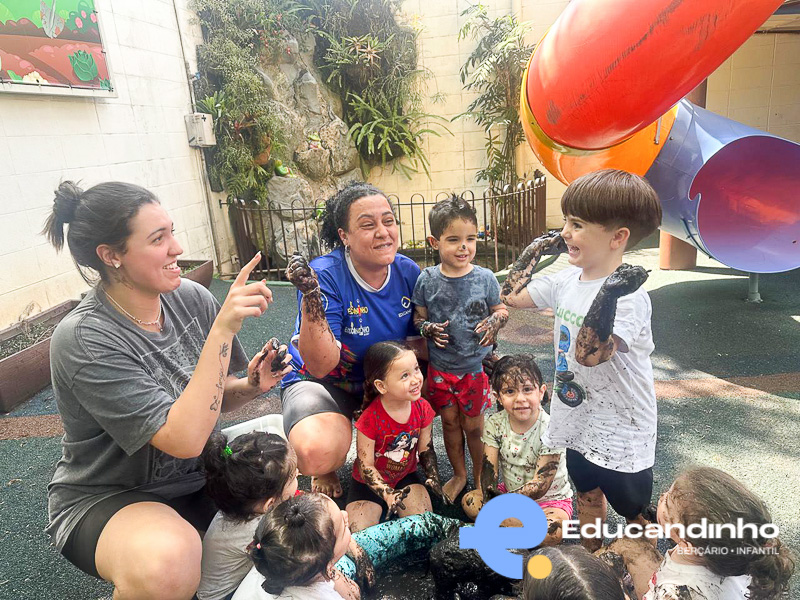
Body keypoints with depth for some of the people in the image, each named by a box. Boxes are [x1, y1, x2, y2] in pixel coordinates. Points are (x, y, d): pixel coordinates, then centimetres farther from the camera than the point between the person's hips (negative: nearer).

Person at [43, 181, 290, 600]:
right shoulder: (84, 340, -24)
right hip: (106, 498, -6)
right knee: (167, 563, -37)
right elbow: (183, 438, -31)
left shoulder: (191, 298, -8)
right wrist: (223, 328, -34)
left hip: (198, 472, 6)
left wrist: (250, 387, -17)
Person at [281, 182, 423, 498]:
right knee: (317, 455, -34)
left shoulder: (408, 271, -10)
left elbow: (419, 342, 2)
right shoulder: (325, 275, -26)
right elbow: (320, 367, -32)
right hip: (323, 383, -5)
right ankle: (323, 471, 7)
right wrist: (310, 299, -45)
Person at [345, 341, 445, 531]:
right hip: (371, 483, -3)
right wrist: (387, 493, -33)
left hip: (406, 476, 3)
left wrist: (432, 476, -17)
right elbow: (366, 465, -20)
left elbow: (425, 449, 0)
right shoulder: (371, 418, -28)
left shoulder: (422, 408, -14)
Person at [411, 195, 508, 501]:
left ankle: (479, 477, 37)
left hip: (475, 365, -1)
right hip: (440, 367, 1)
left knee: (474, 425, 12)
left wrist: (494, 322, -17)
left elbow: (501, 309, 5)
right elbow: (418, 316, 3)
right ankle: (459, 474, 40)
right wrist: (428, 329, -18)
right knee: (450, 422, 17)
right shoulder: (427, 280, -8)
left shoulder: (484, 278, -9)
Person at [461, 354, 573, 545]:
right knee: (469, 501, -17)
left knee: (552, 532, -33)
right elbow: (489, 472, -13)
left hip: (550, 500, -4)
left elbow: (539, 486, -23)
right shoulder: (495, 423, -10)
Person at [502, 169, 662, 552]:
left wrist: (607, 297, -48)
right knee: (587, 496, 28)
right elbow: (512, 296, 5)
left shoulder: (629, 297, -27)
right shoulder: (566, 279, -3)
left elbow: (589, 354, -37)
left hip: (620, 431, -7)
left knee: (634, 512, 15)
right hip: (579, 420, 8)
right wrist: (536, 250, 1)